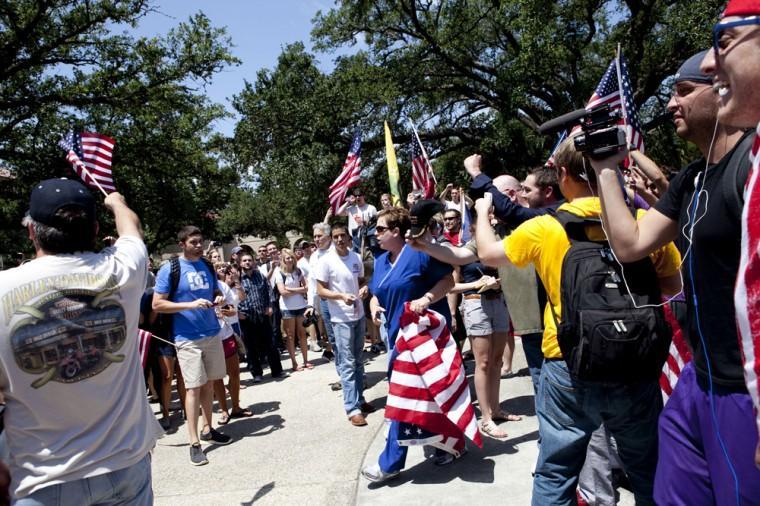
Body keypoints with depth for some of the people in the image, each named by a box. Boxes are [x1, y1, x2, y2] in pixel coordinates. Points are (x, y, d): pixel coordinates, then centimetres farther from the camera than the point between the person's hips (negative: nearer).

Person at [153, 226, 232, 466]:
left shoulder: (208, 266, 9)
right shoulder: (170, 269, -8)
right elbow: (157, 304, -10)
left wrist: (219, 298, -3)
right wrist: (190, 305, -21)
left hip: (212, 333, 6)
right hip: (187, 338, -5)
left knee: (209, 383, 13)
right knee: (193, 387, -5)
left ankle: (208, 429, 27)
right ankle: (194, 443, 2)